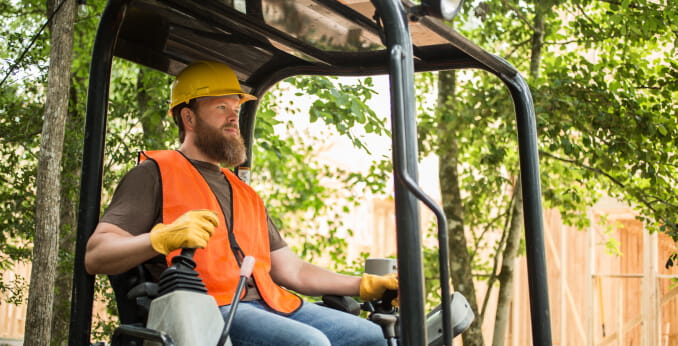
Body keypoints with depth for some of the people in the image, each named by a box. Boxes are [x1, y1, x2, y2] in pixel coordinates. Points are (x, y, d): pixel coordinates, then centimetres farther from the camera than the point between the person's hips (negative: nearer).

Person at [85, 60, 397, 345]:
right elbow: (95, 256, -5)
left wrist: (366, 285, 13)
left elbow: (291, 269, 25)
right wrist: (164, 238, -24)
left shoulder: (245, 194, 30)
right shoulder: (156, 174, 7)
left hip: (270, 303, 7)